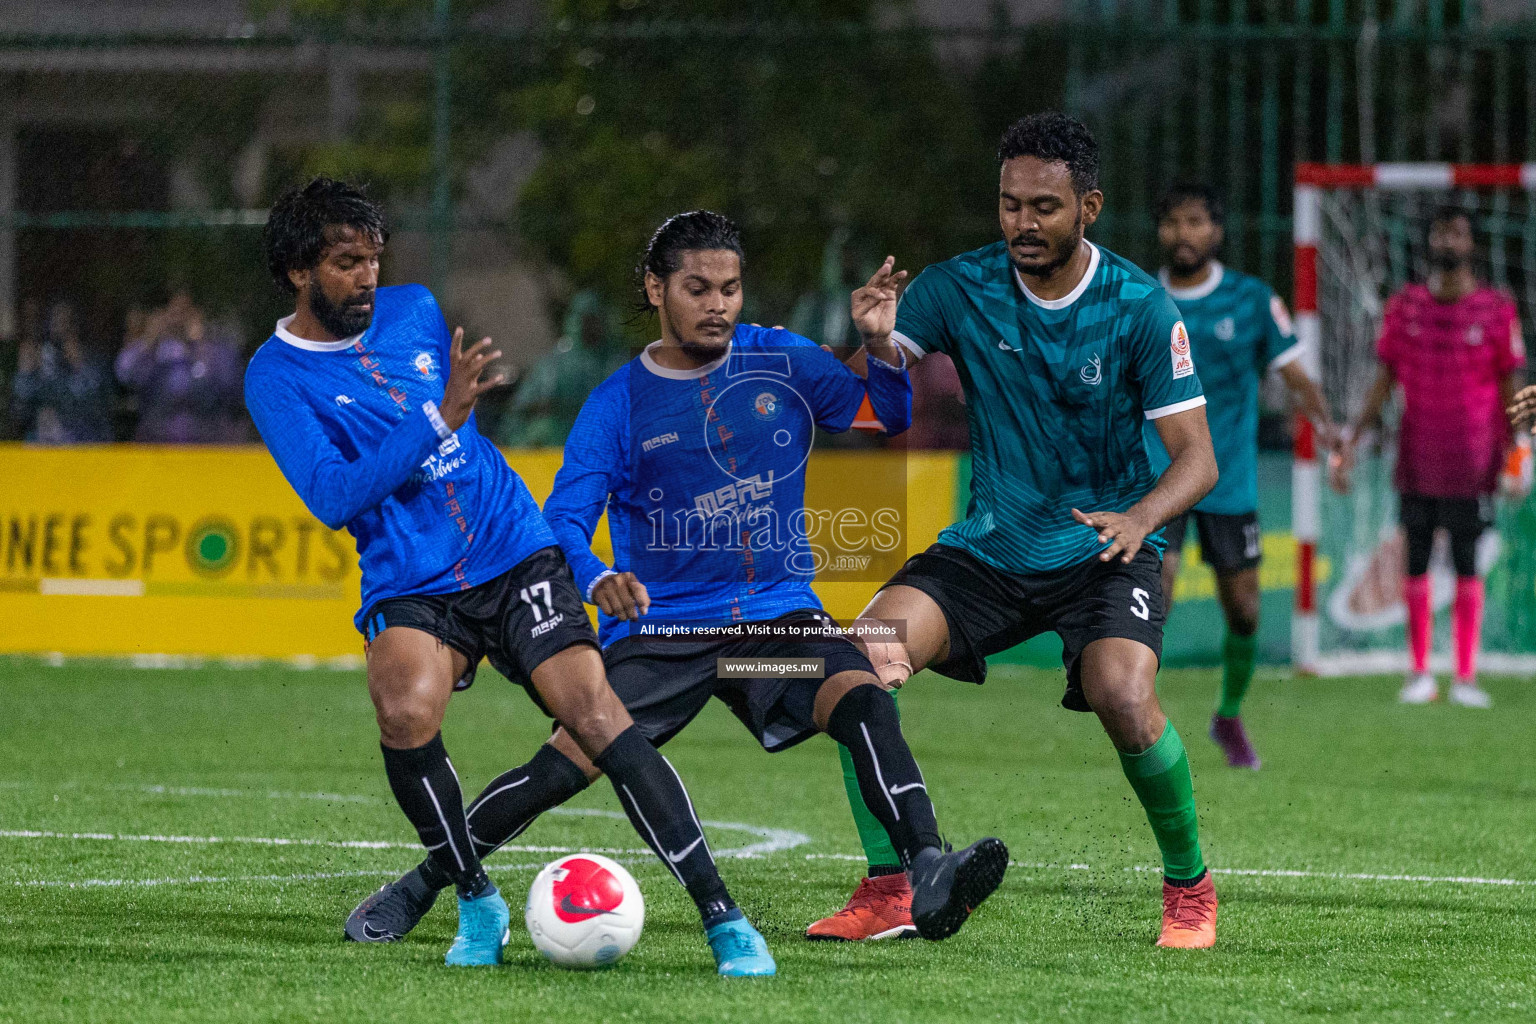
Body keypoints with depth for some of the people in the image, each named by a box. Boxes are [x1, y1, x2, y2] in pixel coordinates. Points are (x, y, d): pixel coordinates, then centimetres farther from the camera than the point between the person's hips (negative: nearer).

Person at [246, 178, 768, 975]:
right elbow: (333, 498, -18)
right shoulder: (277, 377, -5)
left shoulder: (414, 312, 9)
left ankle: (721, 917, -18)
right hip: (410, 586, -3)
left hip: (515, 556, 3)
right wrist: (438, 417, -21)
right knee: (406, 712, -31)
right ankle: (475, 901, -7)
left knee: (596, 712, -16)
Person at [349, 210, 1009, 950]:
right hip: (660, 629, -1)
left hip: (779, 612, 1)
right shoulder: (619, 403, -1)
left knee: (863, 700, -28)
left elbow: (887, 417, 2)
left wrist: (882, 348, -20)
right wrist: (597, 578, -31)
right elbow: (563, 518, -8)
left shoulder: (781, 362, 5)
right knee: (562, 770, -15)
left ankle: (928, 878, -36)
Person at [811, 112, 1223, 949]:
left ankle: (1188, 887, -4)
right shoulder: (959, 288, -4)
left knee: (1125, 701, -30)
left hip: (1103, 554, -3)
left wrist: (1141, 516, -33)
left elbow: (1196, 456, -12)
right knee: (864, 655, -21)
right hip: (988, 552, 3)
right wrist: (872, 344, -34)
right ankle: (886, 888, -9)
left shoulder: (1140, 309, -10)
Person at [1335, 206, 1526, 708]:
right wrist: (1350, 440, 4)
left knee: (1467, 565, -1)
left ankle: (1466, 677, 4)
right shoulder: (1404, 307, 6)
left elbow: (1512, 389, 2)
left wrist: (1515, 452, -5)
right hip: (1416, 460, 2)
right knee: (1415, 562, 3)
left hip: (1471, 461, -2)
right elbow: (1383, 383, 10)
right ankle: (1420, 673, 11)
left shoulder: (1496, 309, 0)